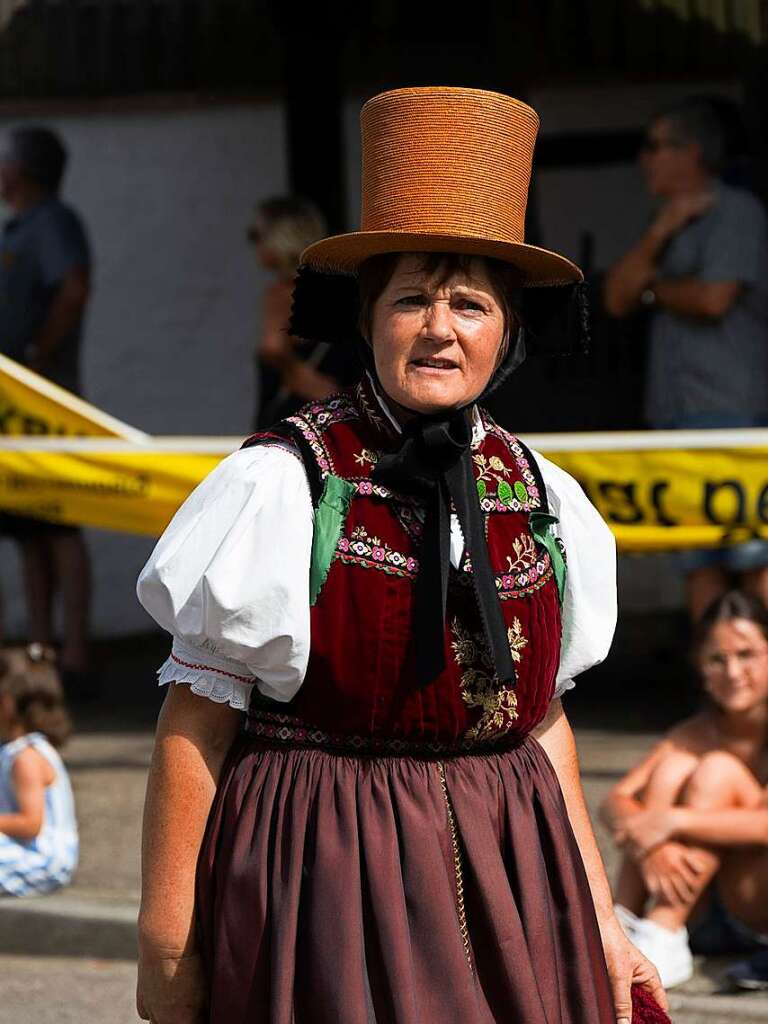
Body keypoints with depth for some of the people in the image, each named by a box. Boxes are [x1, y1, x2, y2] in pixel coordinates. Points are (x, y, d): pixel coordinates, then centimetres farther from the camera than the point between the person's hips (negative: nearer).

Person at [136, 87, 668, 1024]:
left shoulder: (541, 500, 7)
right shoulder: (284, 488, -10)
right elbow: (195, 721, -9)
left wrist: (597, 917, 13)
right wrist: (166, 944, -11)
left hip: (507, 885, 5)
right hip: (321, 883, -5)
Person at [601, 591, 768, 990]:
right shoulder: (697, 734, 3)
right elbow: (615, 803, -8)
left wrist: (675, 822, -31)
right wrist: (648, 843, -30)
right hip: (708, 919, 4)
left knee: (718, 773, -22)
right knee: (672, 769, -14)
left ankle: (660, 940, -28)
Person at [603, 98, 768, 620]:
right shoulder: (673, 222, 24)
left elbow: (713, 298, -14)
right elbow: (617, 296, 13)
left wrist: (654, 287, 5)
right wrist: (660, 231, -1)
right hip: (678, 415, 9)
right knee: (700, 563, 3)